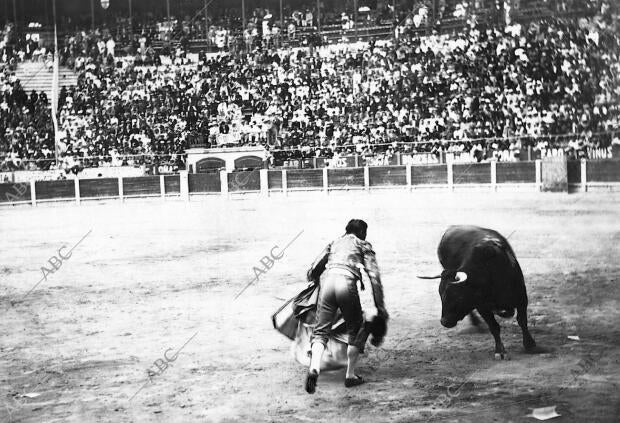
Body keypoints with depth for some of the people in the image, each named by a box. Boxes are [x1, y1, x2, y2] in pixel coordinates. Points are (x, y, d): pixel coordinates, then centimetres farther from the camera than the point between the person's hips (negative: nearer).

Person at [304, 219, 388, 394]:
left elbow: (312, 271, 26)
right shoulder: (363, 245, 23)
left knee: (321, 331, 1)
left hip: (327, 281, 3)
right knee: (356, 330, 16)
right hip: (346, 282, -3)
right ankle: (350, 375, 14)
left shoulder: (334, 243, 33)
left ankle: (314, 368, -26)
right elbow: (374, 276, 10)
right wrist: (380, 307, 9)